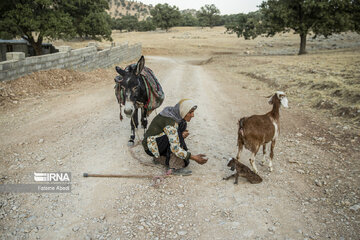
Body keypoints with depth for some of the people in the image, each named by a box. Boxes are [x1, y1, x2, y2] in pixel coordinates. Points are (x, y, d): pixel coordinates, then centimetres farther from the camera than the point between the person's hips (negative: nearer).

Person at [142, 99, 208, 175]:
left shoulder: (178, 116, -3)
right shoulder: (170, 122, -30)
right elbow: (175, 148, -33)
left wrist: (182, 136, -17)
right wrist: (194, 158, -30)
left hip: (162, 145, 8)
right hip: (151, 146, -8)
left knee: (185, 161, -5)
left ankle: (160, 158, 12)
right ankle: (176, 167, -22)